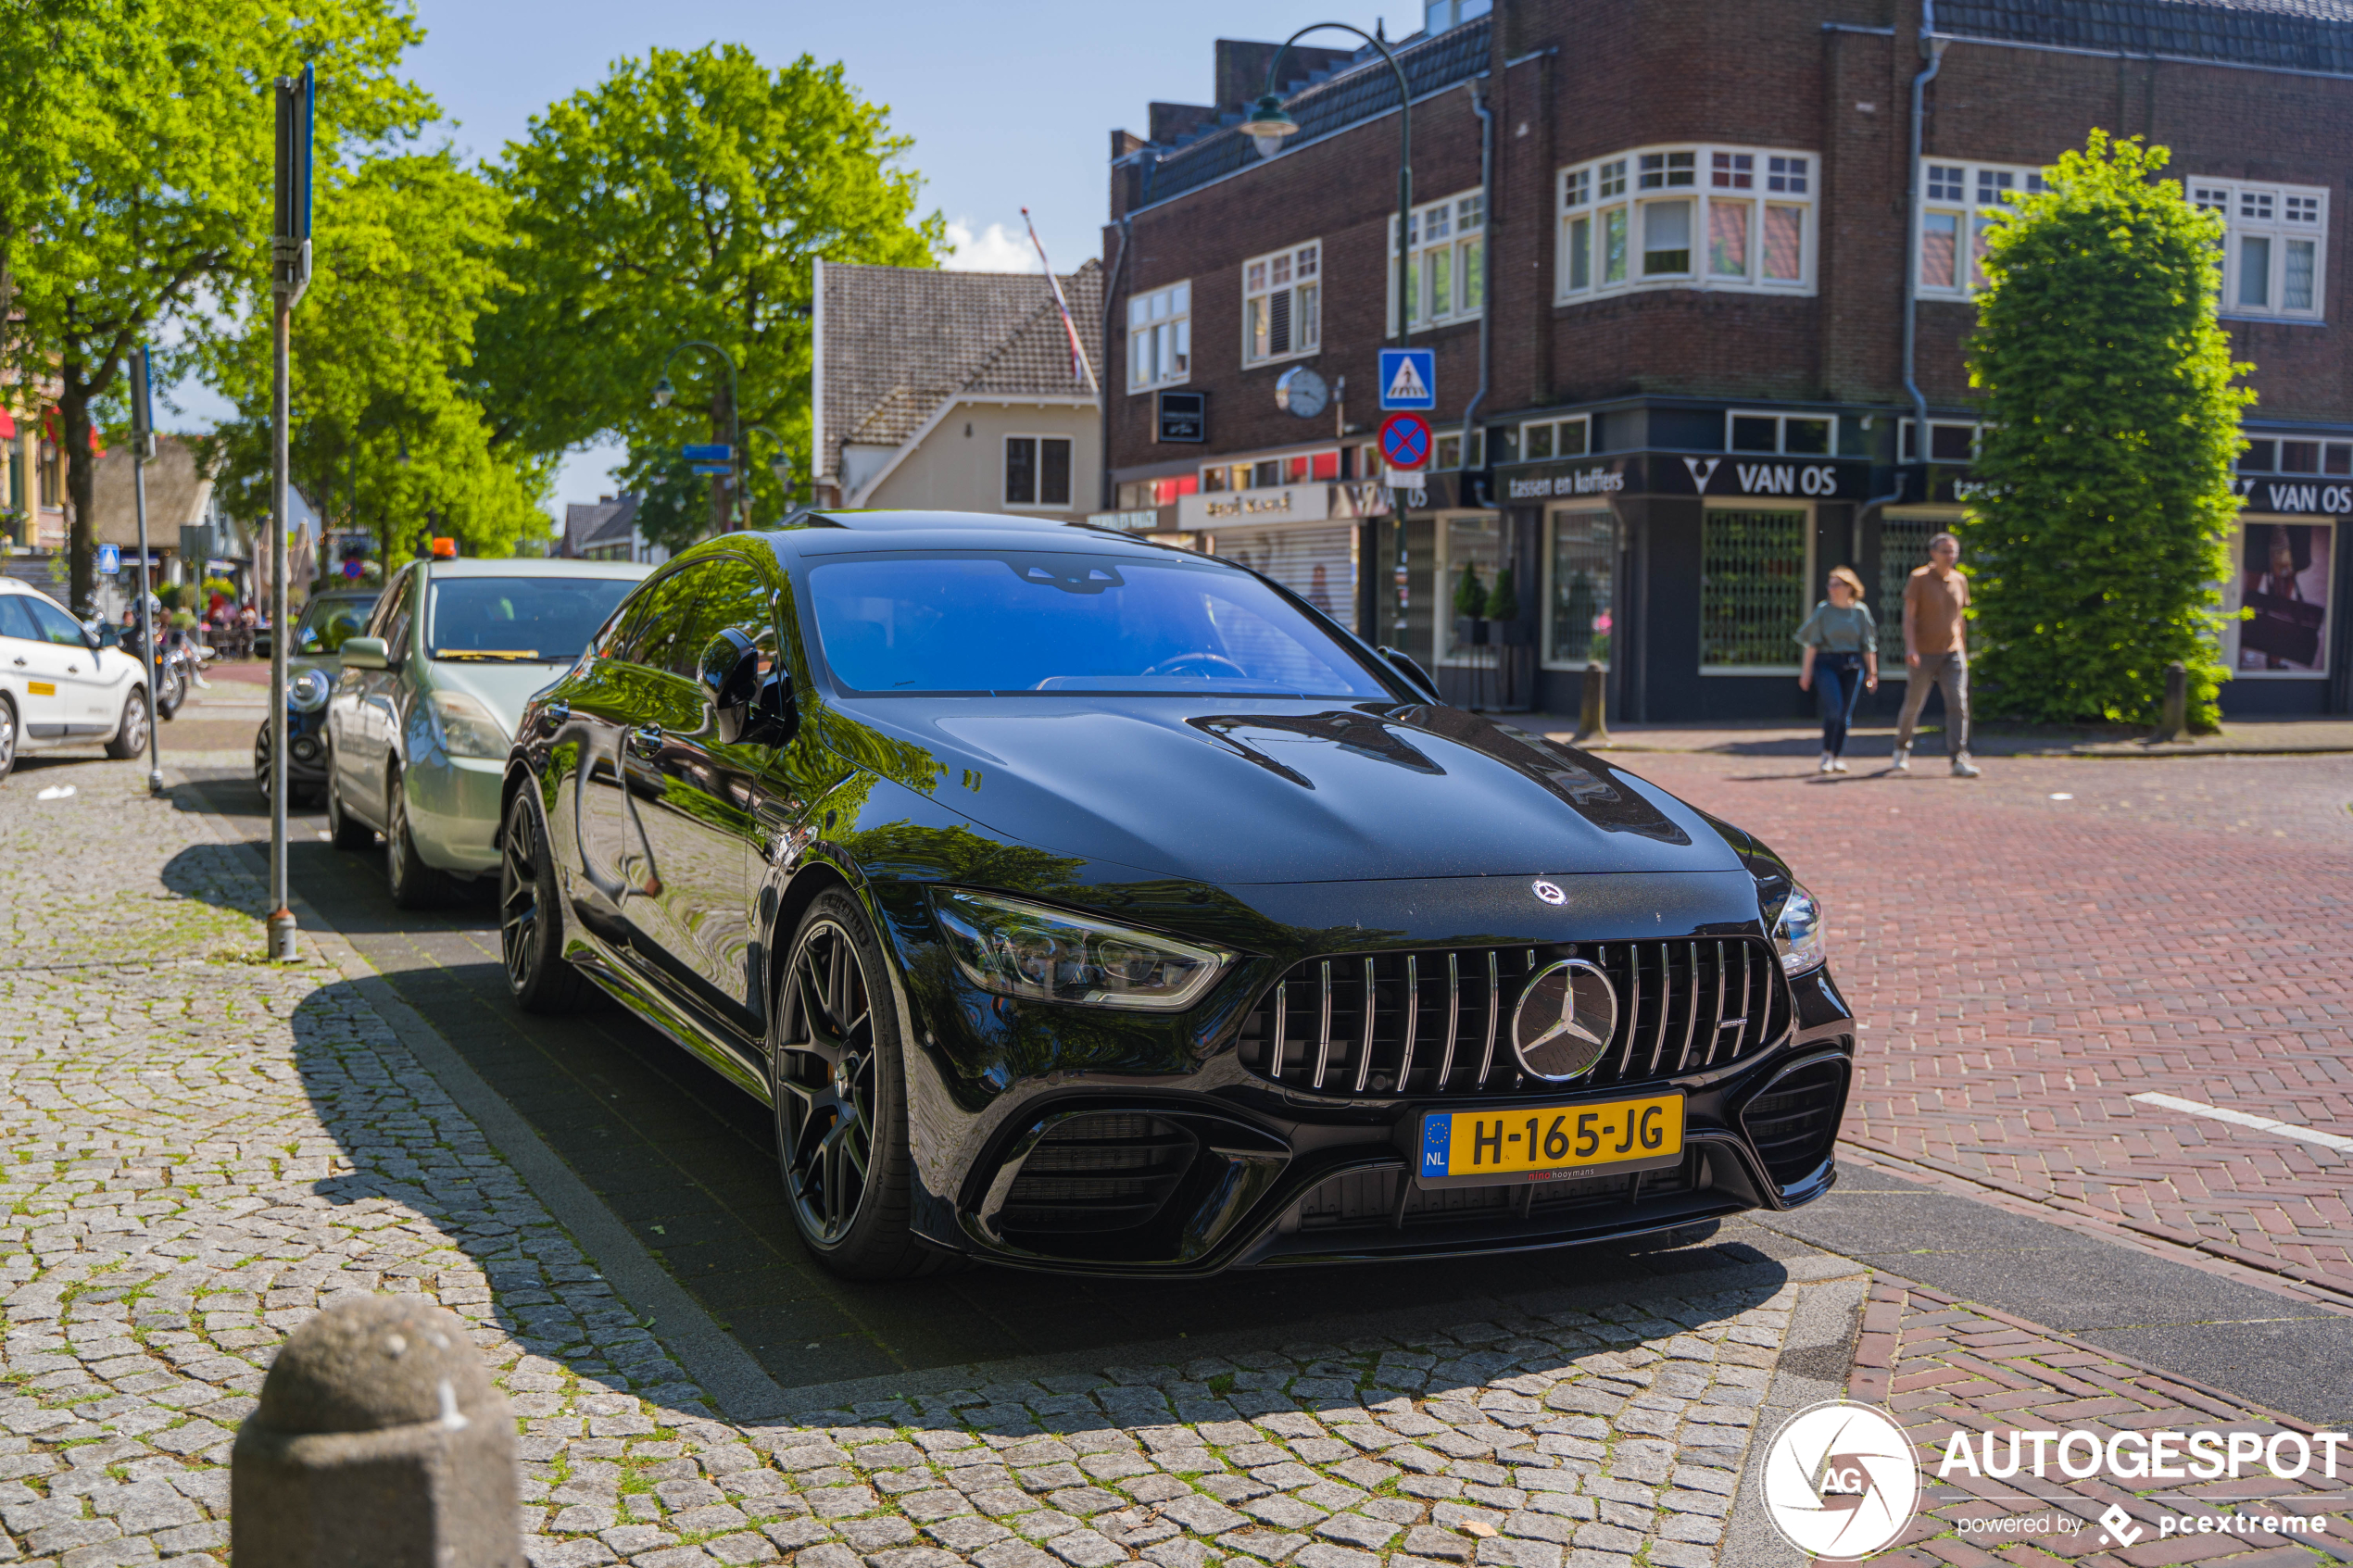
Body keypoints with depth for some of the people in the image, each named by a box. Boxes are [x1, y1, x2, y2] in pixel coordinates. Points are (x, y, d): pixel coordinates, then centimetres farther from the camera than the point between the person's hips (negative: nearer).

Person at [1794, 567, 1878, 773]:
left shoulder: (1860, 611, 6)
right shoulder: (1823, 610, 2)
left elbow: (1868, 645, 9)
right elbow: (1812, 642, 2)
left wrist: (1872, 672, 6)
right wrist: (1806, 669, -2)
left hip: (1852, 667, 2)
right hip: (1826, 664, -2)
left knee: (1845, 713, 1)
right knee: (1833, 708, -16)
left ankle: (1839, 757, 11)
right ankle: (1827, 753, 0)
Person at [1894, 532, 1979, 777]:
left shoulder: (1960, 580, 9)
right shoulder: (1919, 579, -5)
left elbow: (1960, 618, 18)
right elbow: (1909, 616, -10)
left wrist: (1963, 650, 19)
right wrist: (1910, 647, -23)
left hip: (1952, 653, 3)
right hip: (1924, 653, -3)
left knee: (1958, 703, -11)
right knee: (1913, 704, 7)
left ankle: (1958, 759, -16)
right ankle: (1902, 748, 32)